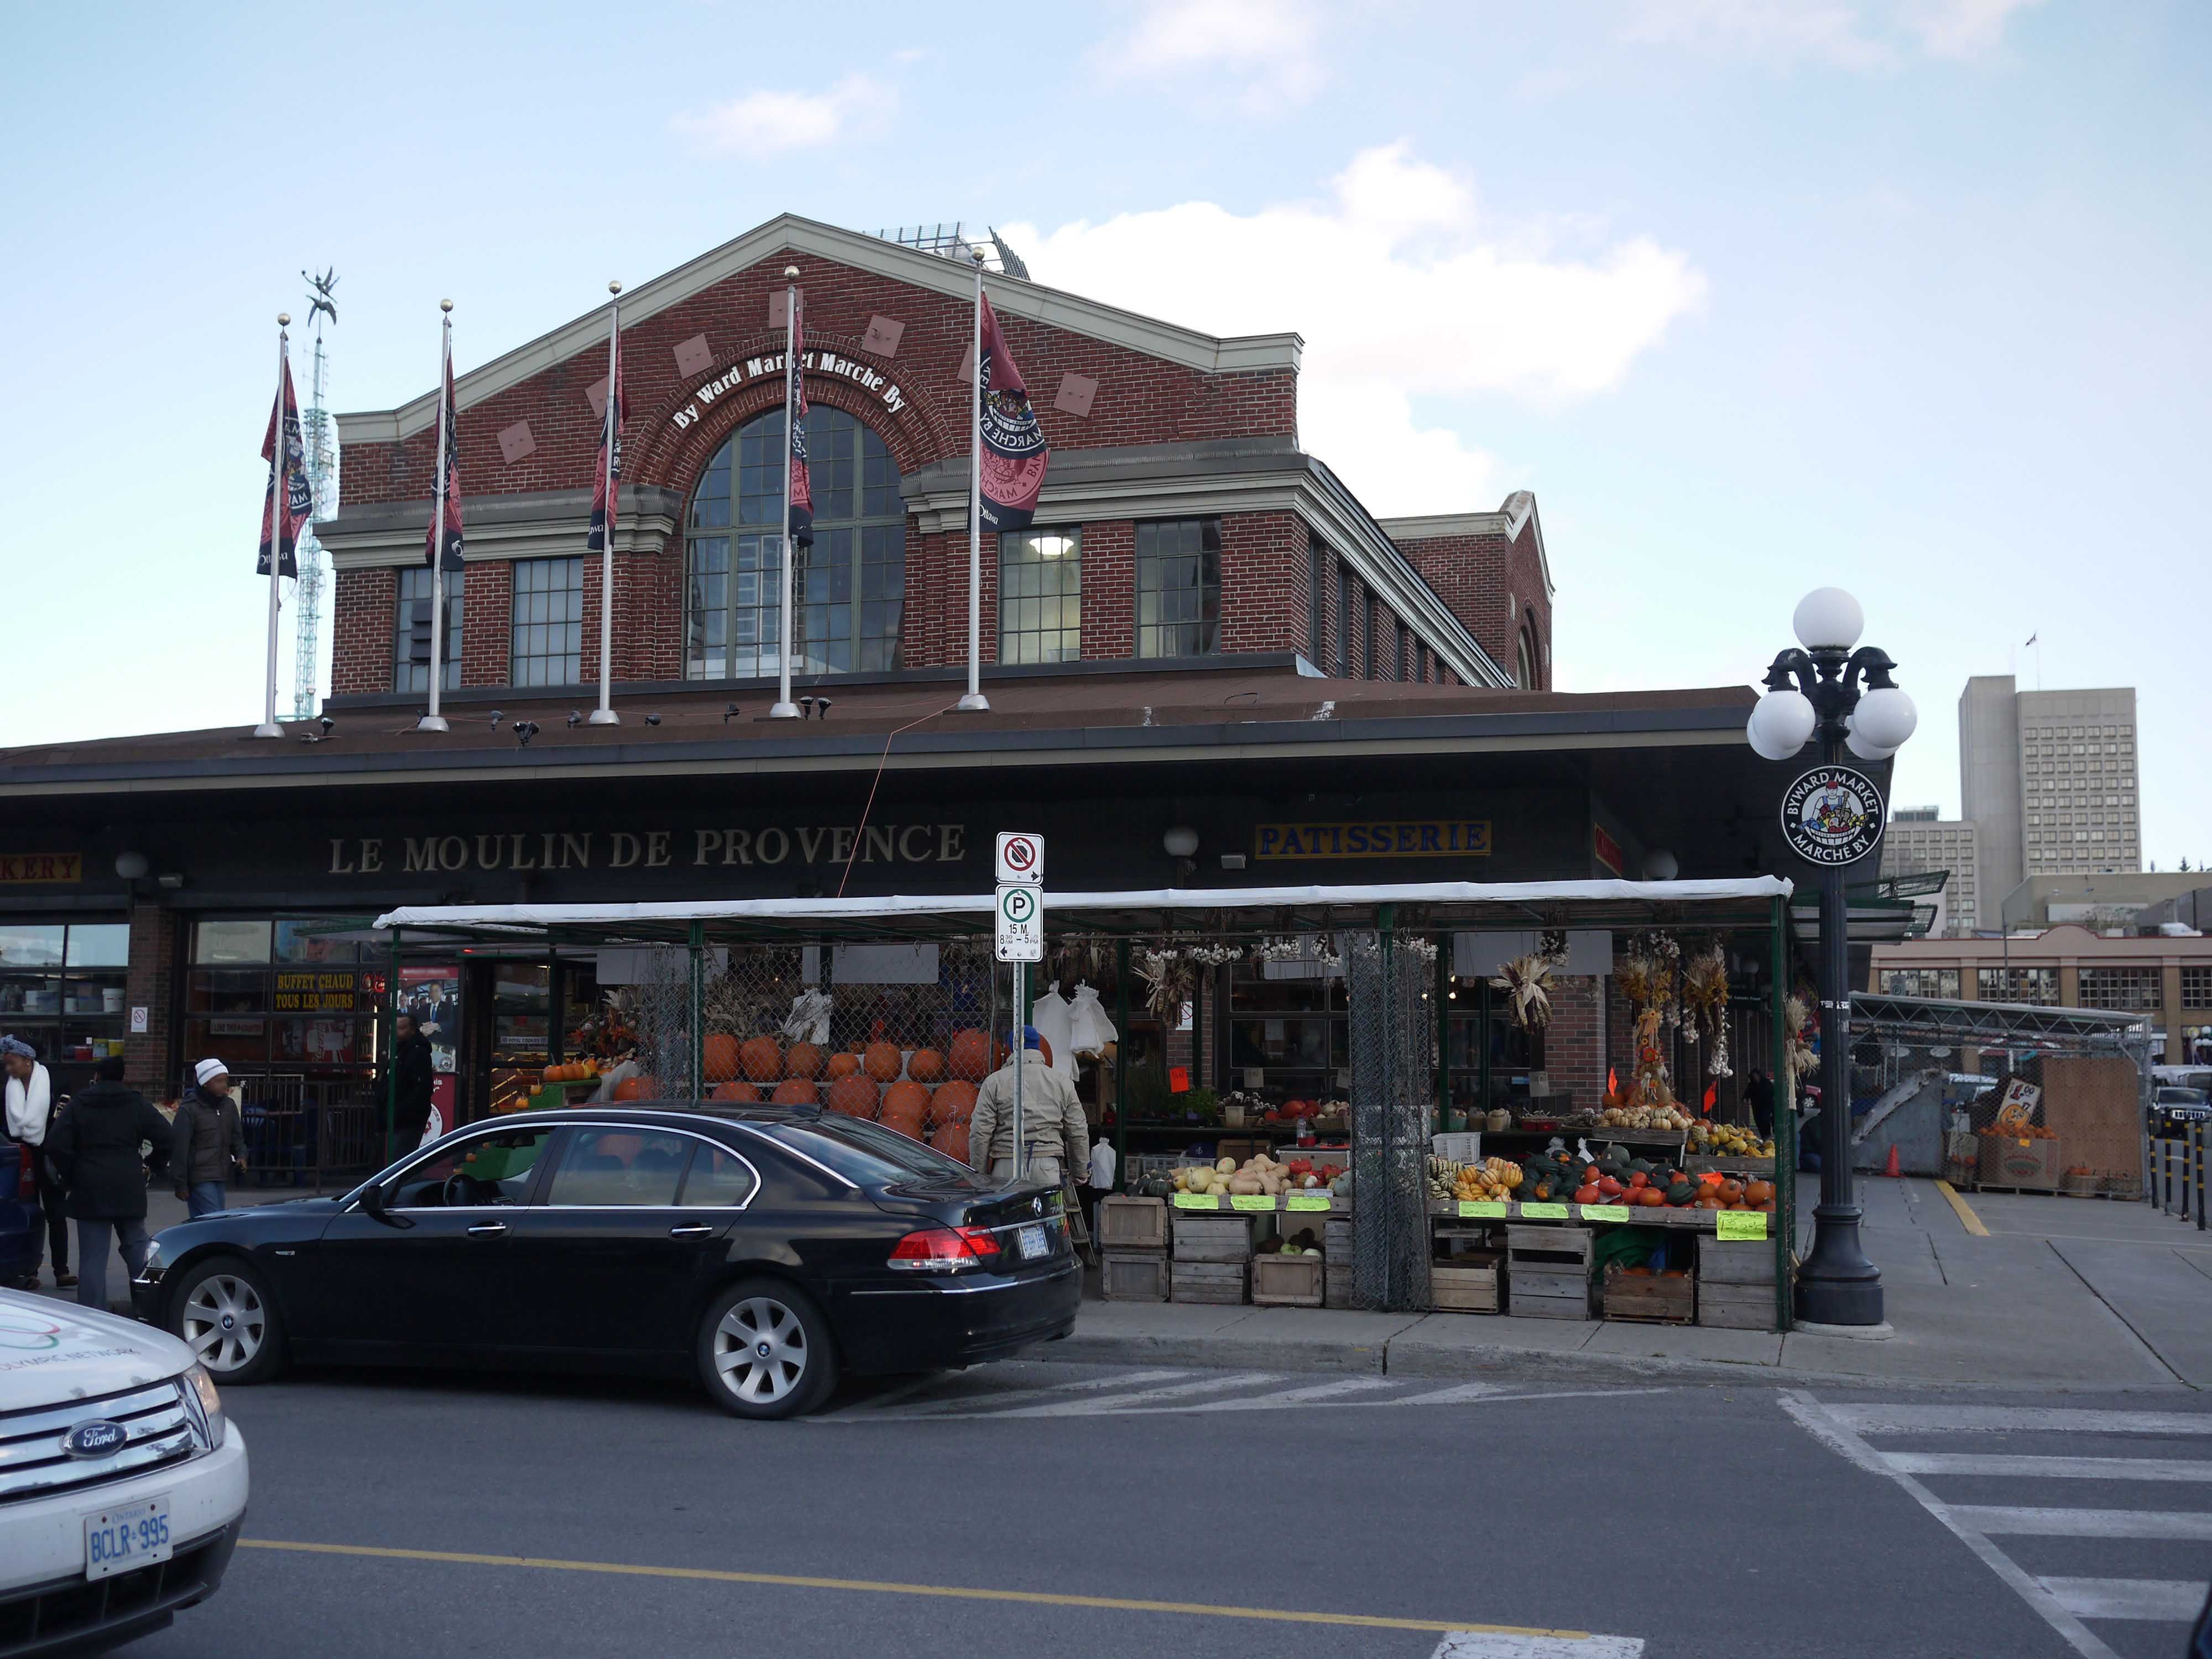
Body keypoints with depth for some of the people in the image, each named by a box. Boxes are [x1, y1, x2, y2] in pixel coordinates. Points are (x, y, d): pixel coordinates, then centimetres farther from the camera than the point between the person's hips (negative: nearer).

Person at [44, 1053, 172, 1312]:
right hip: (129, 1189, 1)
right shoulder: (138, 1104, 4)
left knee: (92, 1257, 1)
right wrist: (151, 1164, 10)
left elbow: (56, 1145, -7)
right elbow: (166, 1138, -5)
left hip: (90, 1191, -1)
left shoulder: (78, 1105, 2)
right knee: (137, 1246, 13)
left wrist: (70, 1177, 4)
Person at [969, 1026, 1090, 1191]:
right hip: (1049, 1168, 1)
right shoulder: (1062, 1082, 11)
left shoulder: (995, 1081, 5)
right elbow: (1078, 1133, 12)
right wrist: (1082, 1174, 21)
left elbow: (980, 1133, 0)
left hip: (1006, 1165, -1)